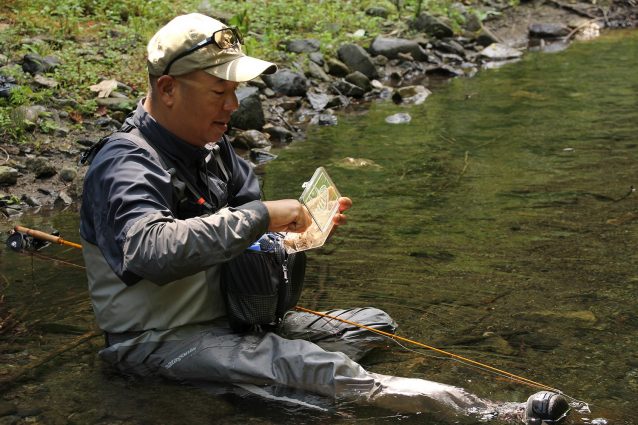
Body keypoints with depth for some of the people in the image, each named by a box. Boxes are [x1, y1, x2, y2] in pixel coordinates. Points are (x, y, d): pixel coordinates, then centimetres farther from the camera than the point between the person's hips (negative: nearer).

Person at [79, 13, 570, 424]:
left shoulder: (211, 147, 8)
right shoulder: (126, 165, -21)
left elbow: (247, 208, 19)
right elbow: (152, 250, -41)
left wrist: (302, 222, -4)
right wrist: (261, 217, -36)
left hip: (227, 319, 10)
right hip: (159, 342, -10)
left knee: (376, 324, 11)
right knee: (320, 367, -29)